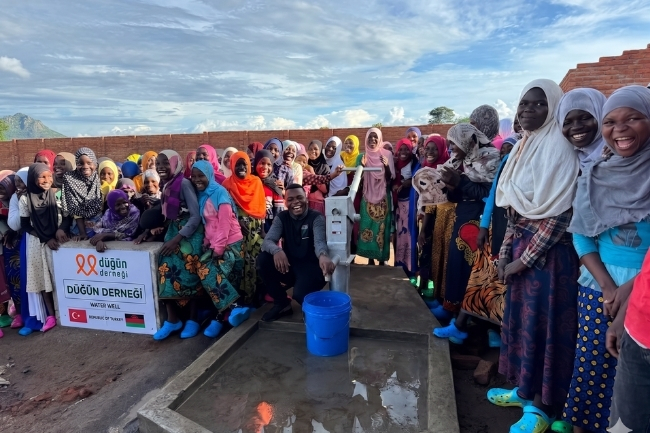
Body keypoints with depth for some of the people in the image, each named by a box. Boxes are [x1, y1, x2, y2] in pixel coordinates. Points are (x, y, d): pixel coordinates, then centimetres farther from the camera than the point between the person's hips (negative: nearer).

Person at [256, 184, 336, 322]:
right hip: (289, 265, 4)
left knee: (300, 294, -33)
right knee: (263, 259, -21)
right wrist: (276, 251, -40)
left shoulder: (316, 218, -10)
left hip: (311, 266, -4)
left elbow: (320, 241, -28)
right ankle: (282, 303, -1)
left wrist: (323, 256, -55)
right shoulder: (281, 217, 1)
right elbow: (267, 241, -13)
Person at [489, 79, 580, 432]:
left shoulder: (558, 147, -14)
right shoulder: (522, 146, 11)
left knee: (542, 325, 3)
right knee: (520, 318, 17)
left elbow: (558, 215, -19)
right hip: (520, 247, 8)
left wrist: (525, 258, -15)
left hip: (547, 252, -8)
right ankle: (524, 389, 35)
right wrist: (505, 252, 8)